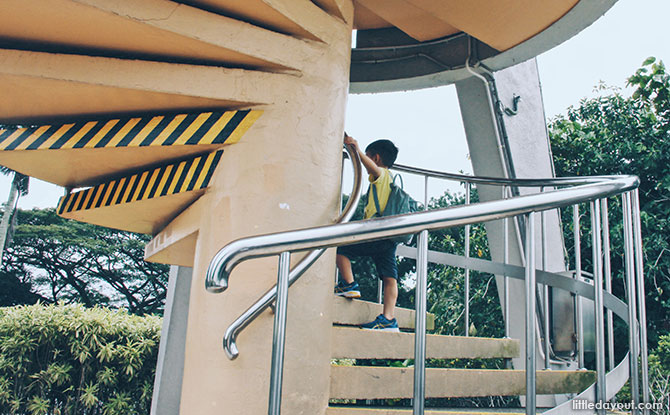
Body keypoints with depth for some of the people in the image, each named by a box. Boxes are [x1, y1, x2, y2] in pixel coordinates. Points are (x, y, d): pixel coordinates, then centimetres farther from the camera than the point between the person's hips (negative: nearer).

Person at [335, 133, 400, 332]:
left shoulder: (382, 175, 2)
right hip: (390, 238, 9)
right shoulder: (391, 180, 28)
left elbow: (373, 168, -22)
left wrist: (358, 150, -29)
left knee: (340, 247, 3)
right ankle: (388, 319, -5)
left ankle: (349, 285, 0)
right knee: (389, 278, 0)